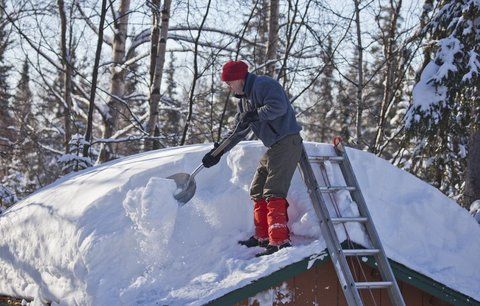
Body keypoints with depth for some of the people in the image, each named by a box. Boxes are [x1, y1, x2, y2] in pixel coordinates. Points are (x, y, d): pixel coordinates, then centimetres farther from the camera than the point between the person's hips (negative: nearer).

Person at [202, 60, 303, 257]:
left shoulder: (264, 85, -11)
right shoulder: (244, 99, 19)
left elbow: (278, 106, -26)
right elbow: (238, 131, 21)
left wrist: (256, 115, -31)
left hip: (287, 142, -11)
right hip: (273, 147, 11)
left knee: (273, 192, -18)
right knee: (257, 190, 16)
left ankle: (280, 241, -21)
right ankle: (263, 237, 26)